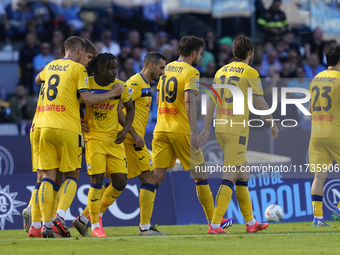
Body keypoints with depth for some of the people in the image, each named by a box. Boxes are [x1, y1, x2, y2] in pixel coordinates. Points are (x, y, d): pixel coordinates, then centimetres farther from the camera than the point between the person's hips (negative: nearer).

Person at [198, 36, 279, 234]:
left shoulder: (221, 71, 12)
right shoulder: (250, 73, -7)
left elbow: (211, 102, 10)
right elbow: (261, 104, -5)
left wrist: (206, 129, 12)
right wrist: (273, 125, 8)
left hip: (220, 128, 7)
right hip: (237, 130, -7)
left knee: (243, 174, 17)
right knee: (229, 177, -8)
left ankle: (250, 222, 22)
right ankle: (215, 224, -15)